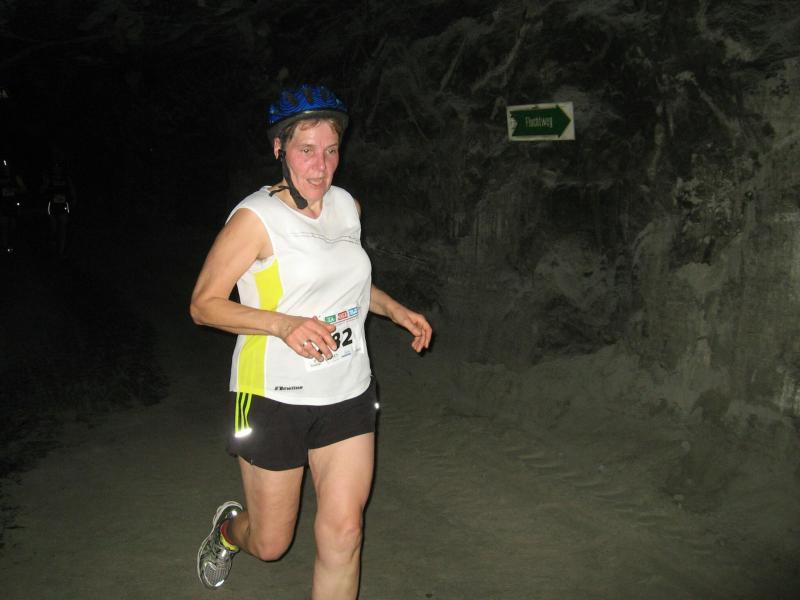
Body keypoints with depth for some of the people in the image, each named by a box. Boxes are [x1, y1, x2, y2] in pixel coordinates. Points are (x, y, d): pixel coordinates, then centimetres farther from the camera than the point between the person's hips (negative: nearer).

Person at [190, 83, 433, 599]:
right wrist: (284, 325, -28)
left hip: (348, 395, 5)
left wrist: (398, 311, 9)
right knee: (270, 544, 11)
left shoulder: (347, 207, 6)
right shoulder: (256, 218, -14)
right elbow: (204, 304, -14)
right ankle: (229, 529, 48)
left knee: (343, 532, -1)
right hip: (274, 398, -4)